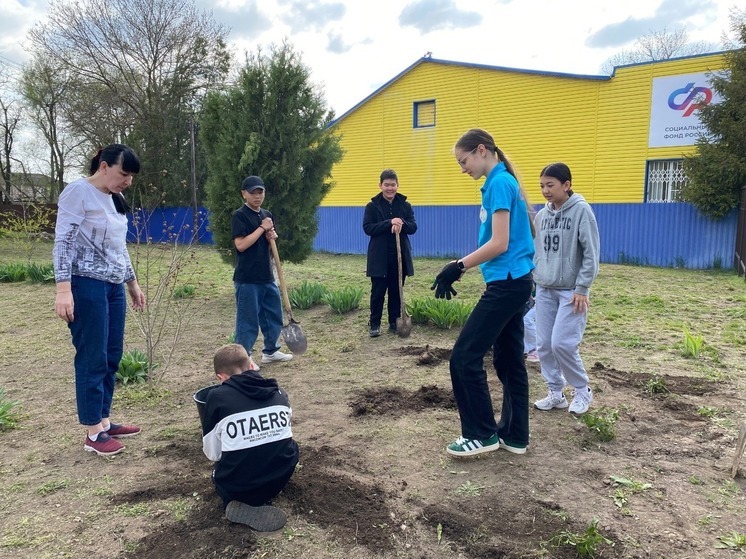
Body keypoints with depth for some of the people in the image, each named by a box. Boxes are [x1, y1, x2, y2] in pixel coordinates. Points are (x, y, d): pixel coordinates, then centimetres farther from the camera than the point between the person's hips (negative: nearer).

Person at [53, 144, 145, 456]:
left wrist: (132, 282, 25)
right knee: (93, 358, -3)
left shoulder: (115, 199, 16)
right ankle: (93, 433, 7)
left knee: (112, 357, 11)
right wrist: (63, 288, -21)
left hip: (113, 287, 8)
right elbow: (63, 242, -13)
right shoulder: (78, 192, -8)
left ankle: (104, 421, 23)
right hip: (86, 286, -8)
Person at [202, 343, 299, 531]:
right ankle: (258, 500, 12)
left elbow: (212, 453, 2)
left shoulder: (217, 397, -6)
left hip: (238, 486, -2)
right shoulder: (278, 392, 4)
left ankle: (242, 506, 3)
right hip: (281, 479, 2)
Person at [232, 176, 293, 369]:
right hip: (247, 279, -8)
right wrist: (262, 228, -17)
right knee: (248, 319, -1)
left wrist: (272, 237, -1)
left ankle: (270, 351, 32)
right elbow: (240, 245, -20)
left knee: (274, 314, 16)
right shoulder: (239, 215, -11)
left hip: (267, 276, 8)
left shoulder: (267, 215, 12)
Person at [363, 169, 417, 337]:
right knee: (378, 292, 2)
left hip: (400, 256, 3)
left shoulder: (405, 205, 6)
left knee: (396, 291, 10)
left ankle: (394, 322, 22)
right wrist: (389, 223, -22)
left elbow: (413, 227, -1)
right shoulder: (372, 206, -2)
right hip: (379, 257, -2)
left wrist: (401, 224, -23)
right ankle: (374, 324, 14)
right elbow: (367, 228, -12)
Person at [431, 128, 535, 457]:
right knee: (509, 360, 13)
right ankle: (515, 436, 22)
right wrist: (462, 266, 11)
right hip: (515, 283, 10)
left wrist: (459, 267, -14)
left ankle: (482, 434, 8)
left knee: (464, 357, -4)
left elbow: (499, 244, -20)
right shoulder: (503, 182, 16)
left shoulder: (499, 183, -13)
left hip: (506, 285, -10)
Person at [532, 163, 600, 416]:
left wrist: (582, 288, -13)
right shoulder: (542, 214, 8)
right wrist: (535, 281, 10)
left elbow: (591, 254, -10)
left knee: (562, 343, -10)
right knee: (544, 345, 5)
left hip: (571, 291, -6)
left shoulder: (581, 210, -8)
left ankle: (582, 390, 13)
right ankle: (555, 393, 20)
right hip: (544, 290, 6)